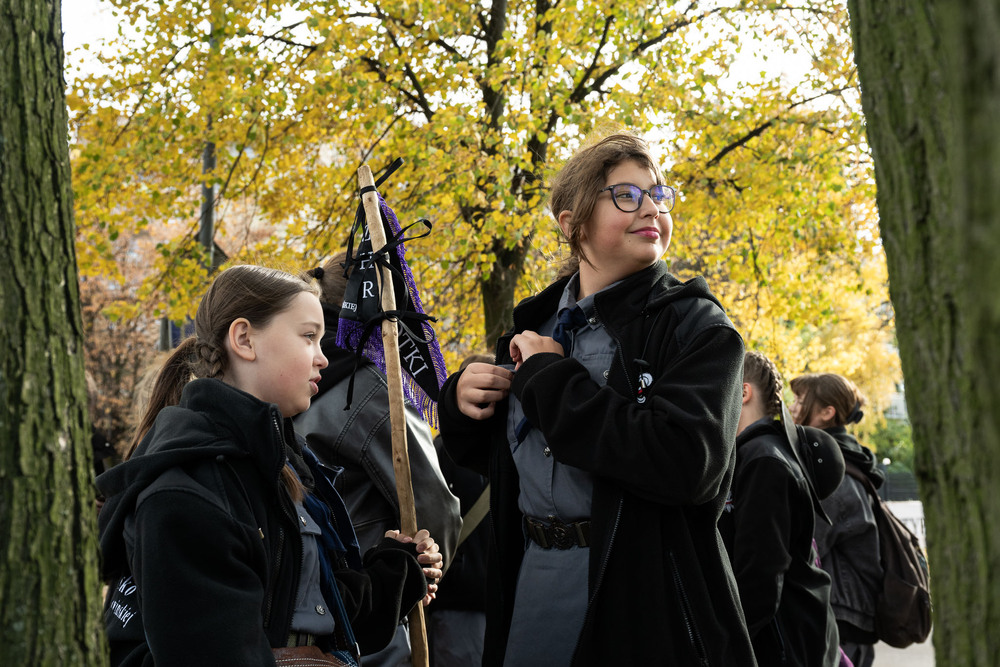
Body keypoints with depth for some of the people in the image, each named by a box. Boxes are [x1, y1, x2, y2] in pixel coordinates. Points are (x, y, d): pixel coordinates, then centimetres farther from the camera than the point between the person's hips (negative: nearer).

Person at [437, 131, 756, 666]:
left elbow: (687, 463, -25)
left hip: (643, 596, -5)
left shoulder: (698, 328, -8)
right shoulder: (535, 322, 9)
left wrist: (550, 380, -17)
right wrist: (462, 402, -2)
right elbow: (494, 457, 21)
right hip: (531, 579, 5)